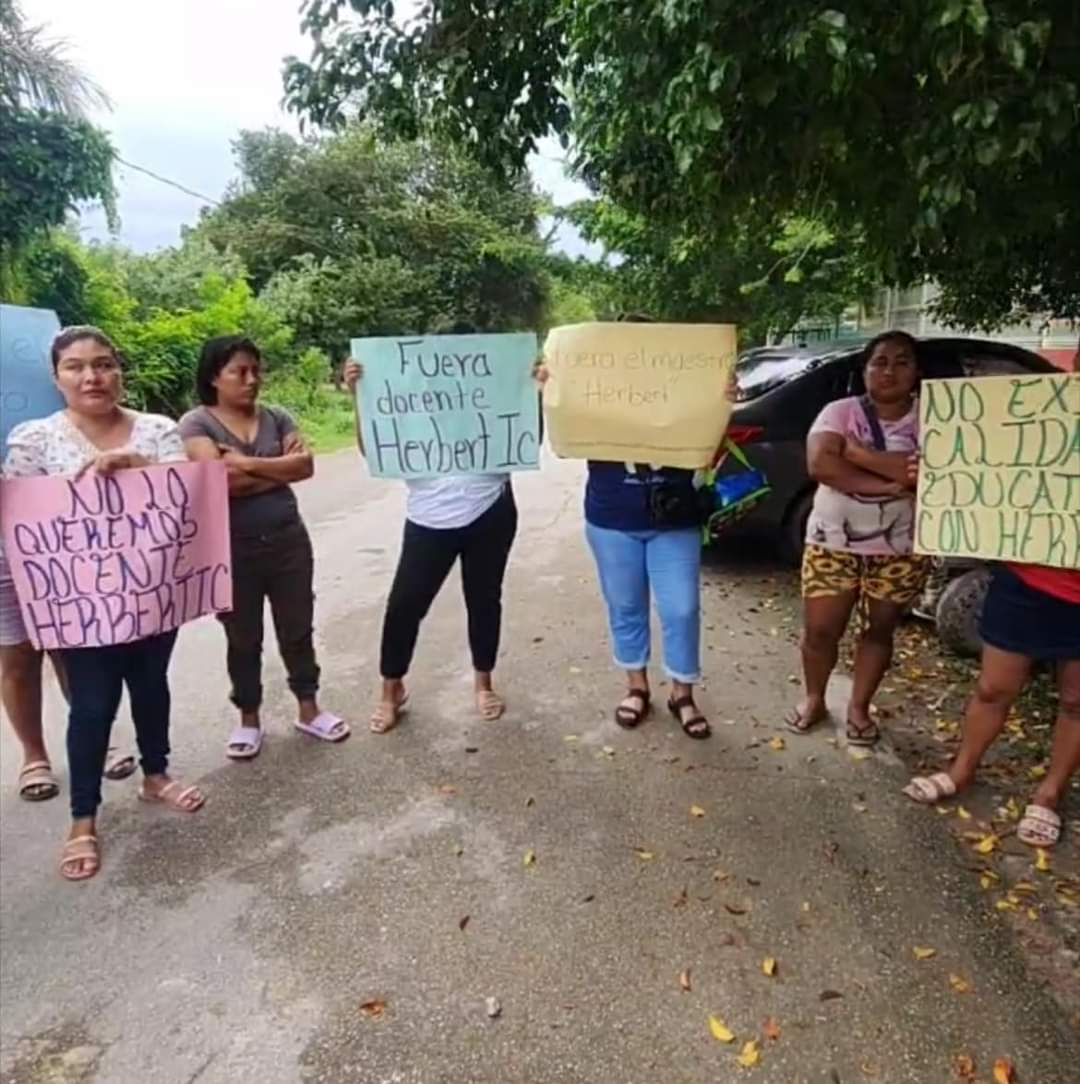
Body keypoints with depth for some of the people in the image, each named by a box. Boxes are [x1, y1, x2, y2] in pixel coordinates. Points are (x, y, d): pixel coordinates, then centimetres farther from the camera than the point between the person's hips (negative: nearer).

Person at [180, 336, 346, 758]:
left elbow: (306, 466, -7)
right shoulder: (195, 423, -5)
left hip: (288, 540, 3)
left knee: (298, 628, 12)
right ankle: (249, 718, 28)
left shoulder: (276, 417, 6)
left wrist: (248, 463, -15)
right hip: (232, 548, -3)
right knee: (243, 638, 11)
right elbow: (220, 479, -20)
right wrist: (279, 468, -10)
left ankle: (308, 709, 28)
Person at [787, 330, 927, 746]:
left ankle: (859, 708, 32)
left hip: (900, 550, 1)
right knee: (820, 630, 4)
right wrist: (889, 485, -24)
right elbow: (819, 463, -21)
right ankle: (813, 700, 29)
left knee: (879, 630, 13)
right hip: (832, 543, 0)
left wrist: (859, 453, -20)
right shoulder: (840, 411, -4)